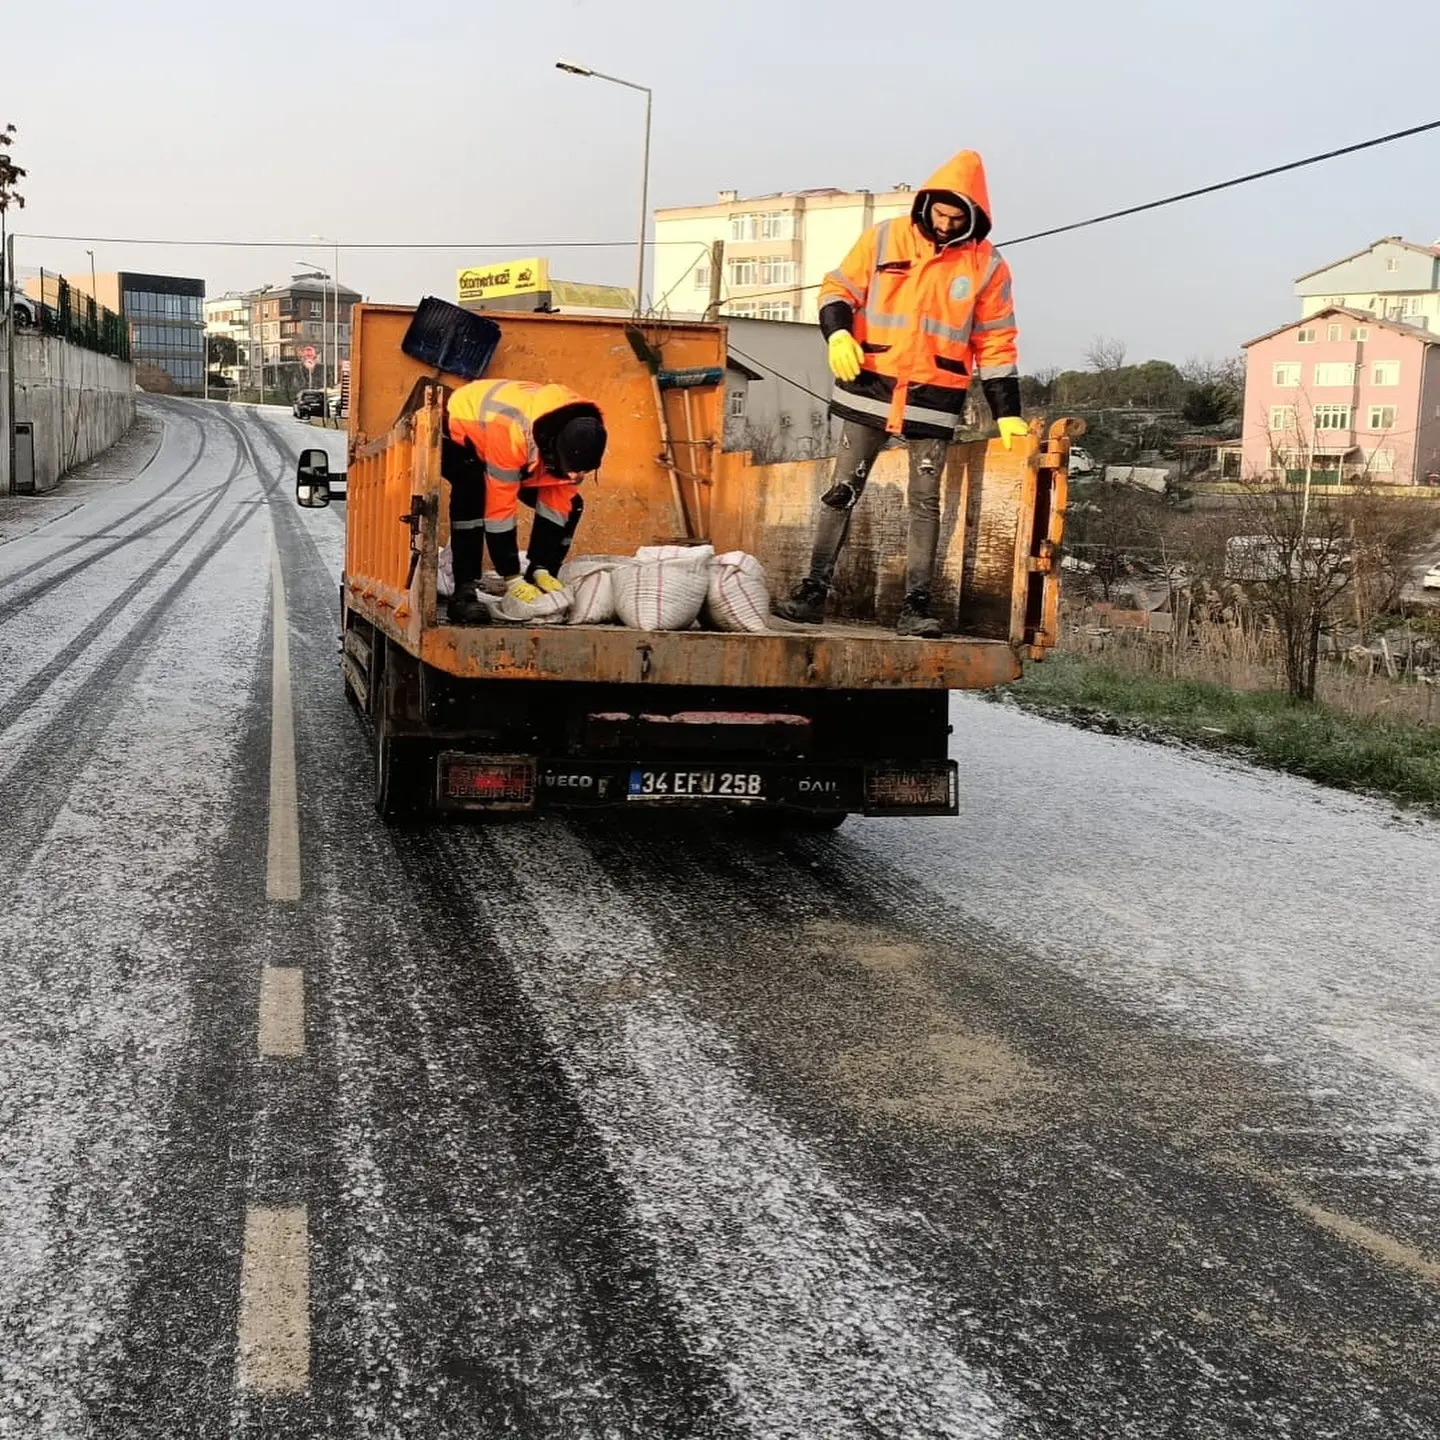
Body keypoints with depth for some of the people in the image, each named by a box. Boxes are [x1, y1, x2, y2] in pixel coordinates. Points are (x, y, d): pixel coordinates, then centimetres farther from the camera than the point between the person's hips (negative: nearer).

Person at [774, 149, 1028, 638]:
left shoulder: (987, 266, 2)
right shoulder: (883, 239, 1)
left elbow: (995, 345, 5)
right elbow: (839, 288, 7)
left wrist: (1007, 413, 1)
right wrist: (838, 333, -14)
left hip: (935, 400, 0)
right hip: (869, 388, 0)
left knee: (925, 502, 1)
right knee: (842, 492, 1)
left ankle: (916, 606, 4)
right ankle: (813, 592, 6)